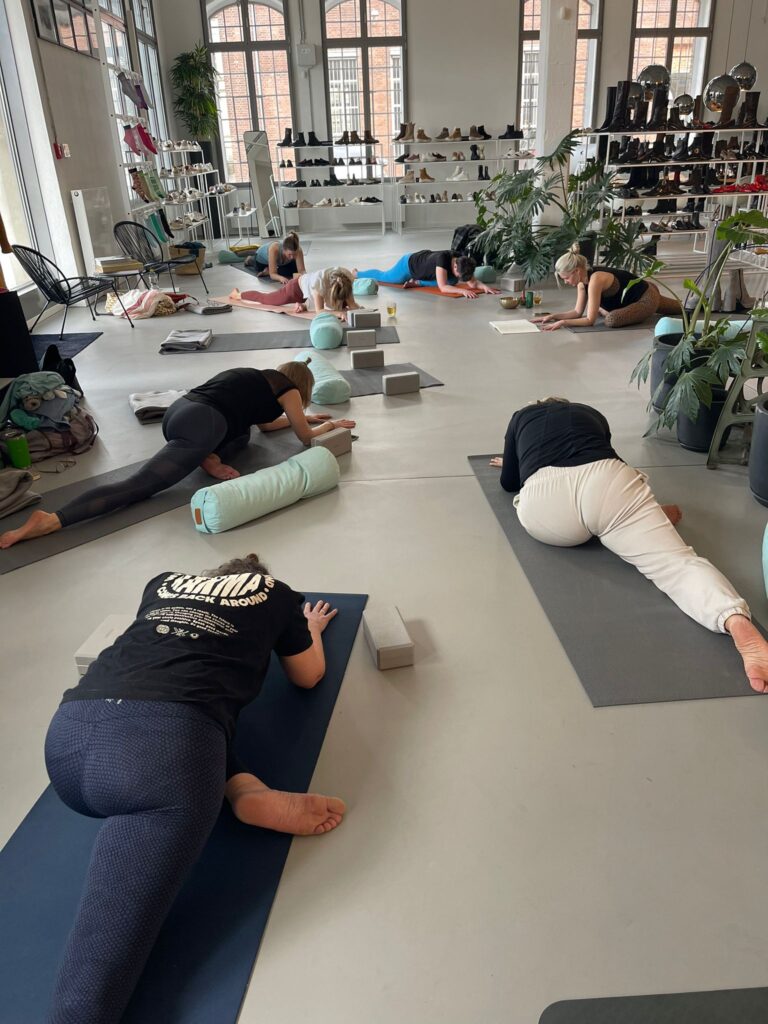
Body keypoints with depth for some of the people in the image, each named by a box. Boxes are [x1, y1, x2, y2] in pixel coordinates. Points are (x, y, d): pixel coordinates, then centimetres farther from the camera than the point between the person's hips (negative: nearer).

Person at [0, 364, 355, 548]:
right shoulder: (287, 388, 15)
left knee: (242, 431, 31)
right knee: (136, 486, -14)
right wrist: (330, 424, 41)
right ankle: (50, 520, -27)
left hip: (177, 412, 8)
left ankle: (210, 458, 2)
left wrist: (304, 417, 55)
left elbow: (265, 422, 49)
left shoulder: (259, 378, 35)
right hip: (200, 425, -8)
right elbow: (305, 436, 24)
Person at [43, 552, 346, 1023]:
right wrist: (312, 628, 56)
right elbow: (309, 677, 37)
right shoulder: (276, 594, 24)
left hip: (68, 732, 5)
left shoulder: (163, 583, 32)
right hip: (166, 743, -5)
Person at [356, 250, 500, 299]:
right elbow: (443, 288, -50)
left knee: (452, 281, -5)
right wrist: (462, 291, -61)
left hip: (424, 260, 6)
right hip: (409, 264, -6)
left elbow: (473, 283, -25)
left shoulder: (462, 262, -25)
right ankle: (356, 273, 46)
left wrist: (484, 286, -44)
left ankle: (417, 282, 6)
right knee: (384, 277, 18)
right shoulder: (443, 258, -44)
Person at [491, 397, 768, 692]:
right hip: (608, 481, 1)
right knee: (675, 560, -9)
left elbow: (509, 483, 39)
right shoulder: (592, 414, 40)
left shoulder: (521, 416, 35)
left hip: (544, 498, 0)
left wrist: (514, 462, 61)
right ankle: (738, 622, -36)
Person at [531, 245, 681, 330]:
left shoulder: (595, 280, -37)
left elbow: (590, 320, -36)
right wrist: (554, 316, -16)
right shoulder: (582, 279, -10)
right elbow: (578, 312, -3)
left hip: (647, 298, -10)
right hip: (642, 293, 10)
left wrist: (562, 322, -38)